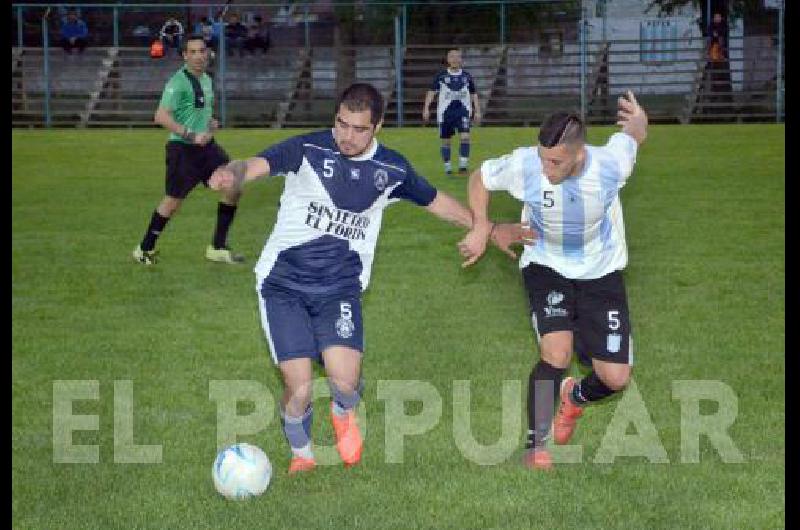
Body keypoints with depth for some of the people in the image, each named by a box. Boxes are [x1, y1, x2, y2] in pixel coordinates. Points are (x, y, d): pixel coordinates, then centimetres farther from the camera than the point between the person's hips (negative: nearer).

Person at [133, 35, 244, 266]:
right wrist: (191, 136, -25)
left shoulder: (207, 80, 12)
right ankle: (145, 249, 16)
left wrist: (210, 122, 9)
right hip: (183, 149, -8)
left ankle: (218, 248, 9)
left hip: (206, 145, 8)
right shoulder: (179, 82, -15)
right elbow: (161, 117, -23)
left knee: (233, 187, 0)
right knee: (174, 200, -2)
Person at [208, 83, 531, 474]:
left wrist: (489, 229, 23)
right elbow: (257, 165, -26)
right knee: (299, 389, -13)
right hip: (284, 284, -2)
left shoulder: (391, 170, 4)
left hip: (340, 288, 2)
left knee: (345, 380, -21)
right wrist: (230, 174, -49)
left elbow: (436, 201, 21)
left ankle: (343, 413, 19)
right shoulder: (308, 150, -9)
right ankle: (301, 456, 21)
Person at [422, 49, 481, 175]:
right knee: (446, 140, 6)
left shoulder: (466, 76, 7)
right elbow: (432, 92, -1)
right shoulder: (441, 76, 1)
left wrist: (477, 111, 7)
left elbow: (474, 94, 13)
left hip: (463, 110, 0)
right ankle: (447, 167, 17)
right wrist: (426, 108, -12)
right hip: (445, 111, 0)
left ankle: (463, 164, -16)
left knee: (465, 136, -19)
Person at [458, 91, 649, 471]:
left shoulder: (610, 164, -26)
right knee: (556, 354, -25)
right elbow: (480, 177, -5)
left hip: (601, 272, 1)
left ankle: (576, 397, 35)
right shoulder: (524, 165, -27)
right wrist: (481, 227, -14)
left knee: (616, 379, -3)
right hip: (546, 266, -1)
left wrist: (638, 120, -12)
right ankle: (536, 445, -4)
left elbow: (632, 134, 0)